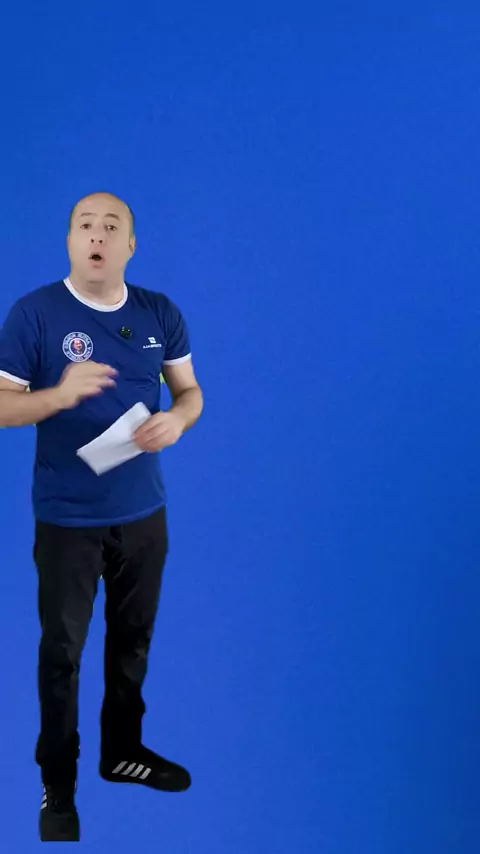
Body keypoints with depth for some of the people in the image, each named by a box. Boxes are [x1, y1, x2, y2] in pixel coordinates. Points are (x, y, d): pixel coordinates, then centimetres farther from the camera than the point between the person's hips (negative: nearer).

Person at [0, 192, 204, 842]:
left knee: (133, 640, 19)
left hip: (144, 513, 4)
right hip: (68, 518, -4)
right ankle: (57, 782, 26)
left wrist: (178, 419, -14)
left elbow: (190, 391, 9)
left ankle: (123, 751, 40)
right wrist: (60, 395, -29)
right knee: (62, 650, 9)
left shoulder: (160, 313, 0)